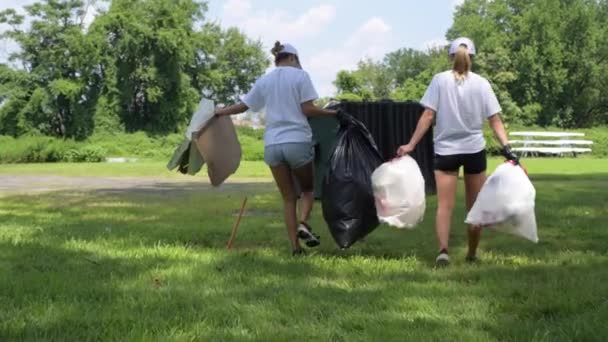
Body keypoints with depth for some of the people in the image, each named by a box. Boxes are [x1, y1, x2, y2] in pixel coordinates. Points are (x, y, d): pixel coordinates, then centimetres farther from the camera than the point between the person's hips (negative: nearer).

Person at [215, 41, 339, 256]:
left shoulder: (264, 80, 13)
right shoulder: (300, 75, 1)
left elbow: (242, 106, 17)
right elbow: (308, 109, -7)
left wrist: (219, 112, 31)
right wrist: (332, 113, 5)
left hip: (272, 145, 3)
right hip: (298, 142, -3)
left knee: (288, 197, 10)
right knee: (307, 189, 16)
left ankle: (295, 246, 4)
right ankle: (303, 224, -11)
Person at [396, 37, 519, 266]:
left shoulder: (440, 80, -2)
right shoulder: (481, 83, 1)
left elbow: (428, 116, -7)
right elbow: (495, 120, -5)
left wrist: (411, 145, -5)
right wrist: (507, 148, -5)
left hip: (446, 150, -1)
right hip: (474, 150, 1)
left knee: (444, 205, -1)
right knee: (474, 206, 13)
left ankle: (443, 250, -20)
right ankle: (472, 254, 23)